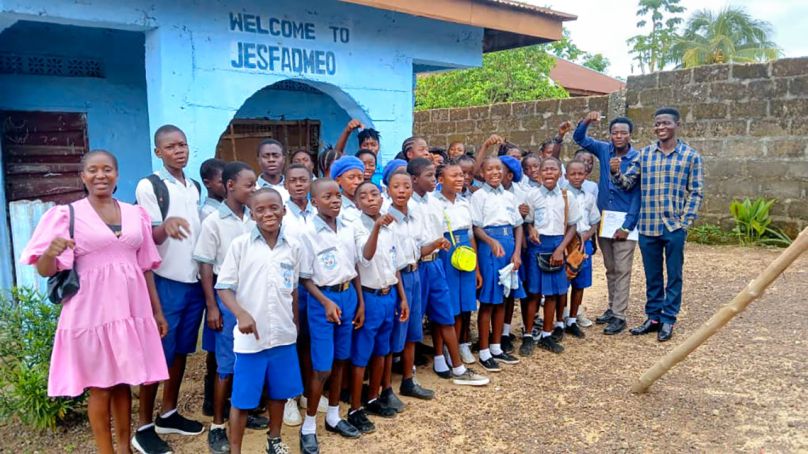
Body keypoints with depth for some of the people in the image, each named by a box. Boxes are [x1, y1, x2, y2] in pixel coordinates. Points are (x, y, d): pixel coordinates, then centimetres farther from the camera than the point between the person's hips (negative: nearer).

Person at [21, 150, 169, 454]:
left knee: (124, 382, 13)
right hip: (92, 313, -3)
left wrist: (157, 312, 12)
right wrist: (51, 253, -29)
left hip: (131, 310, 3)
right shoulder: (67, 215, -4)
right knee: (100, 387, 7)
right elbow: (45, 270, -7)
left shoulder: (136, 214, 7)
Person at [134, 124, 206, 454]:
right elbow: (148, 238, -12)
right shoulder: (148, 186, -8)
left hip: (194, 281, 6)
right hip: (165, 282, -6)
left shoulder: (195, 187, 11)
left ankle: (169, 414, 28)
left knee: (181, 351, 14)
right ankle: (144, 426, 13)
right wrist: (165, 226, -34)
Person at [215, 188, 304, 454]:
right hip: (250, 337, -3)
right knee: (242, 399, 4)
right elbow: (224, 287, -7)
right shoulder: (240, 245, -7)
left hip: (284, 335, 4)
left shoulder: (293, 247, 3)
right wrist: (242, 314, -22)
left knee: (279, 393, 17)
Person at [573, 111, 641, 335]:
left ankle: (619, 316, 6)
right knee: (610, 269, 15)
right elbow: (579, 139, 7)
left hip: (624, 221, -5)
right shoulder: (604, 150, 3)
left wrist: (627, 226, -15)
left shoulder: (637, 159, -10)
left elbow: (638, 195, -11)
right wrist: (586, 121, -14)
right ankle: (612, 308, 26)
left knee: (622, 270, 0)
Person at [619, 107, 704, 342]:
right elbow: (628, 181, 6)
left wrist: (685, 222, -9)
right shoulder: (645, 153, 7)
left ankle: (668, 320, 19)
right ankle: (653, 317, 24)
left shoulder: (691, 155, -1)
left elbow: (696, 192, -1)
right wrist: (617, 173, -15)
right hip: (647, 226, 3)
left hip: (674, 226, -3)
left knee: (673, 275, 8)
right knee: (652, 276, 13)